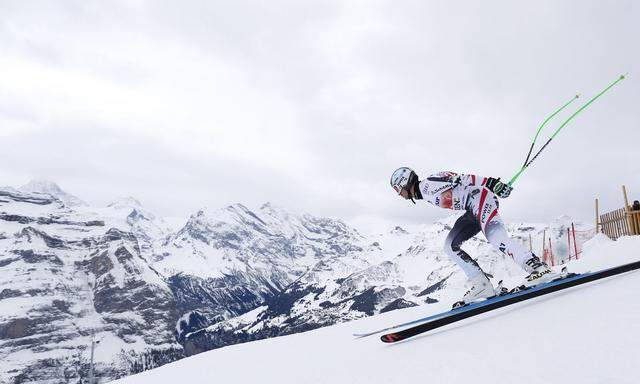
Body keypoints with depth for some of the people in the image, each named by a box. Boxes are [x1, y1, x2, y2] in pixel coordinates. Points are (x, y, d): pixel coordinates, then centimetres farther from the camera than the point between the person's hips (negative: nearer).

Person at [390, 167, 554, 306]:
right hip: (473, 210, 10)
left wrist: (491, 183, -17)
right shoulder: (426, 194, 19)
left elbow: (460, 179, -15)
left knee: (495, 237, -31)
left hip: (481, 196, -10)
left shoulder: (427, 185, -11)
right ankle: (482, 285, -3)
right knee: (450, 246, 3)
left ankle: (538, 268, -38)